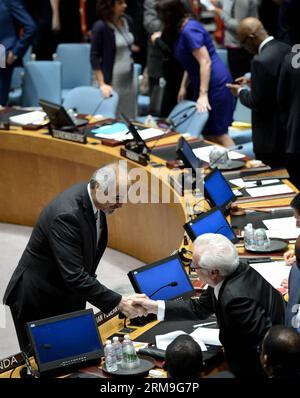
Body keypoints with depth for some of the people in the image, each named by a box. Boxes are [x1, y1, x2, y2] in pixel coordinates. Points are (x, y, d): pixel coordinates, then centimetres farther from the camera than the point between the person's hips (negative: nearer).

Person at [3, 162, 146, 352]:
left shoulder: (93, 199, -4)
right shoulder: (67, 215, -32)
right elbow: (75, 277, -34)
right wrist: (119, 302, -32)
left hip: (68, 297, 8)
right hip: (38, 302, -8)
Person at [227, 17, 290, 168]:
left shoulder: (261, 61, -23)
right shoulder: (287, 49, 1)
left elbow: (256, 102, -19)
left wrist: (241, 91, -2)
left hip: (271, 137, -8)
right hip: (290, 129, 8)